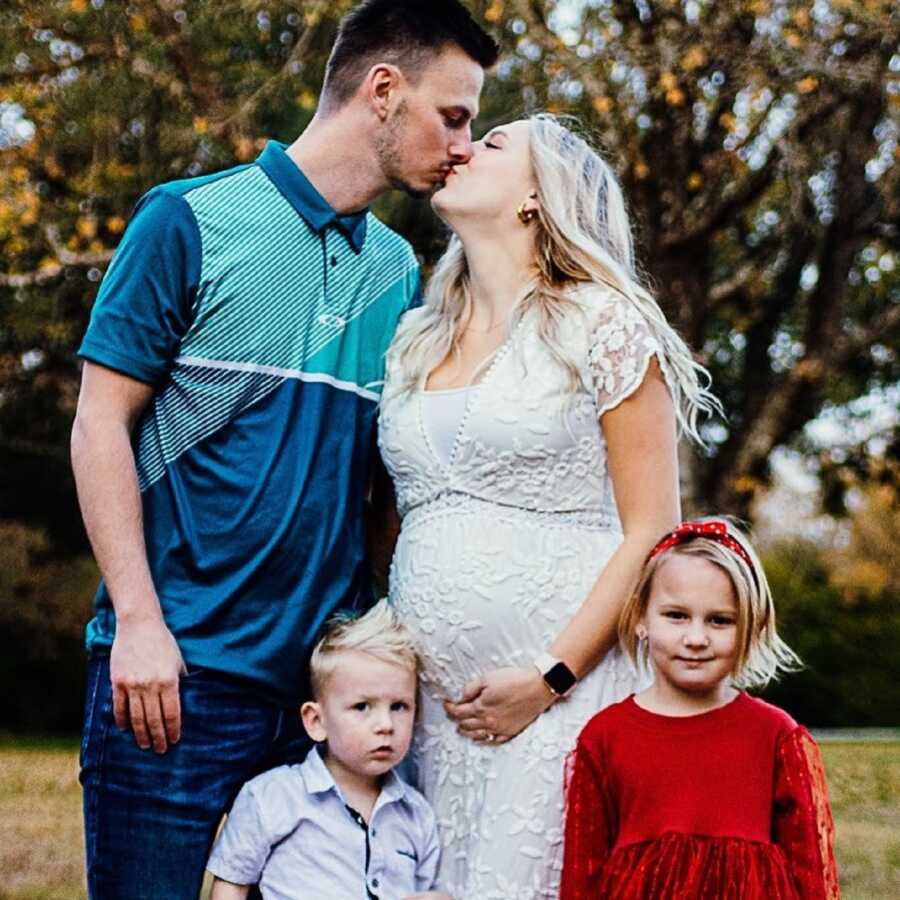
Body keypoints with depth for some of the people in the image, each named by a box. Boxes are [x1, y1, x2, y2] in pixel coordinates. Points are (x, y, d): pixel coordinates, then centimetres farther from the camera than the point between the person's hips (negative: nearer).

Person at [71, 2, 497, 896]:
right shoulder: (189, 221, -2)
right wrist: (138, 618, -13)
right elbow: (102, 426, -4)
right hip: (177, 667, -5)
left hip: (330, 673, 5)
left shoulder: (397, 272, 12)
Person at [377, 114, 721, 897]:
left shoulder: (600, 325, -2)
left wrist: (548, 680, -12)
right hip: (431, 703, 5)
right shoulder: (414, 340, 16)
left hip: (562, 690, -5)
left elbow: (651, 534, -6)